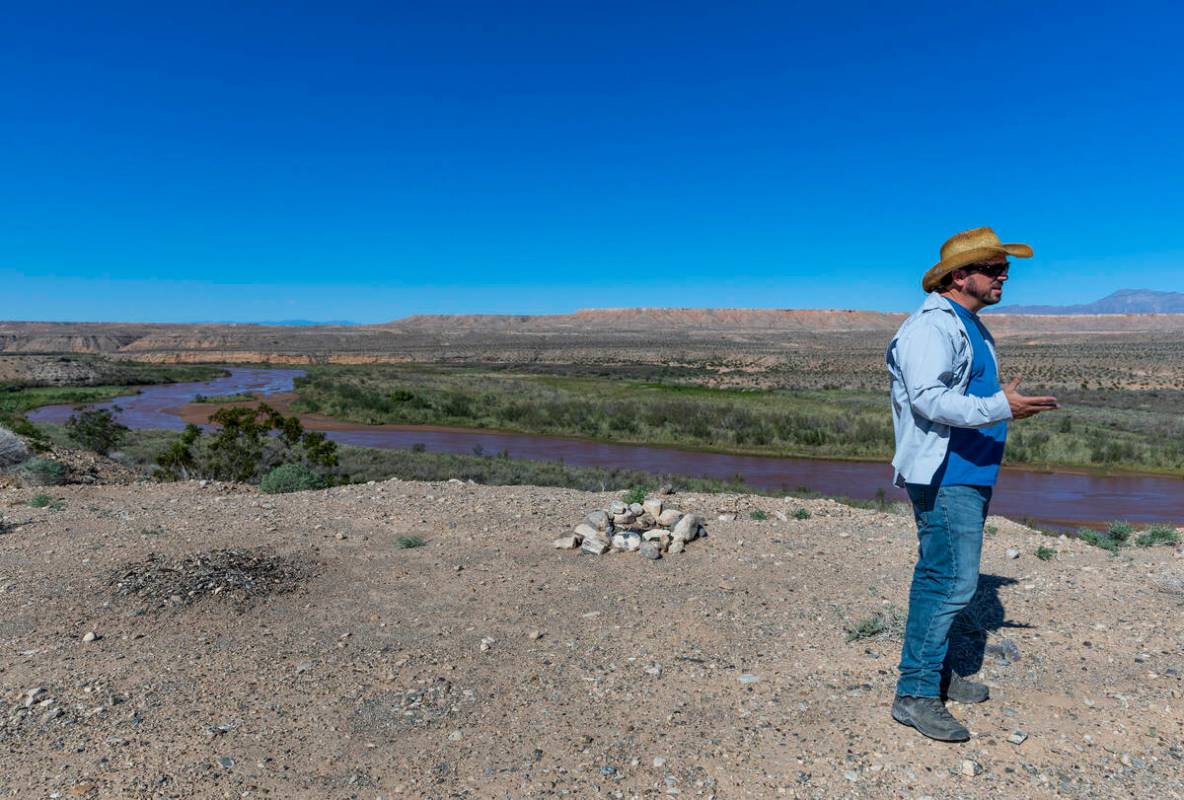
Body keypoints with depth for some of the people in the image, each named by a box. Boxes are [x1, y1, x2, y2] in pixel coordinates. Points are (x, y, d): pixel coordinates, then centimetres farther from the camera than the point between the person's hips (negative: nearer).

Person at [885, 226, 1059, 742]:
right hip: (944, 476, -11)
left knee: (940, 578, 17)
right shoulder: (931, 326, -14)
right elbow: (929, 399, -25)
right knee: (952, 582, -10)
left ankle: (935, 672, 29)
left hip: (966, 476, 11)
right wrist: (999, 408, -27)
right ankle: (915, 693, -1)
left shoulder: (970, 327, 20)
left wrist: (1010, 407, 18)